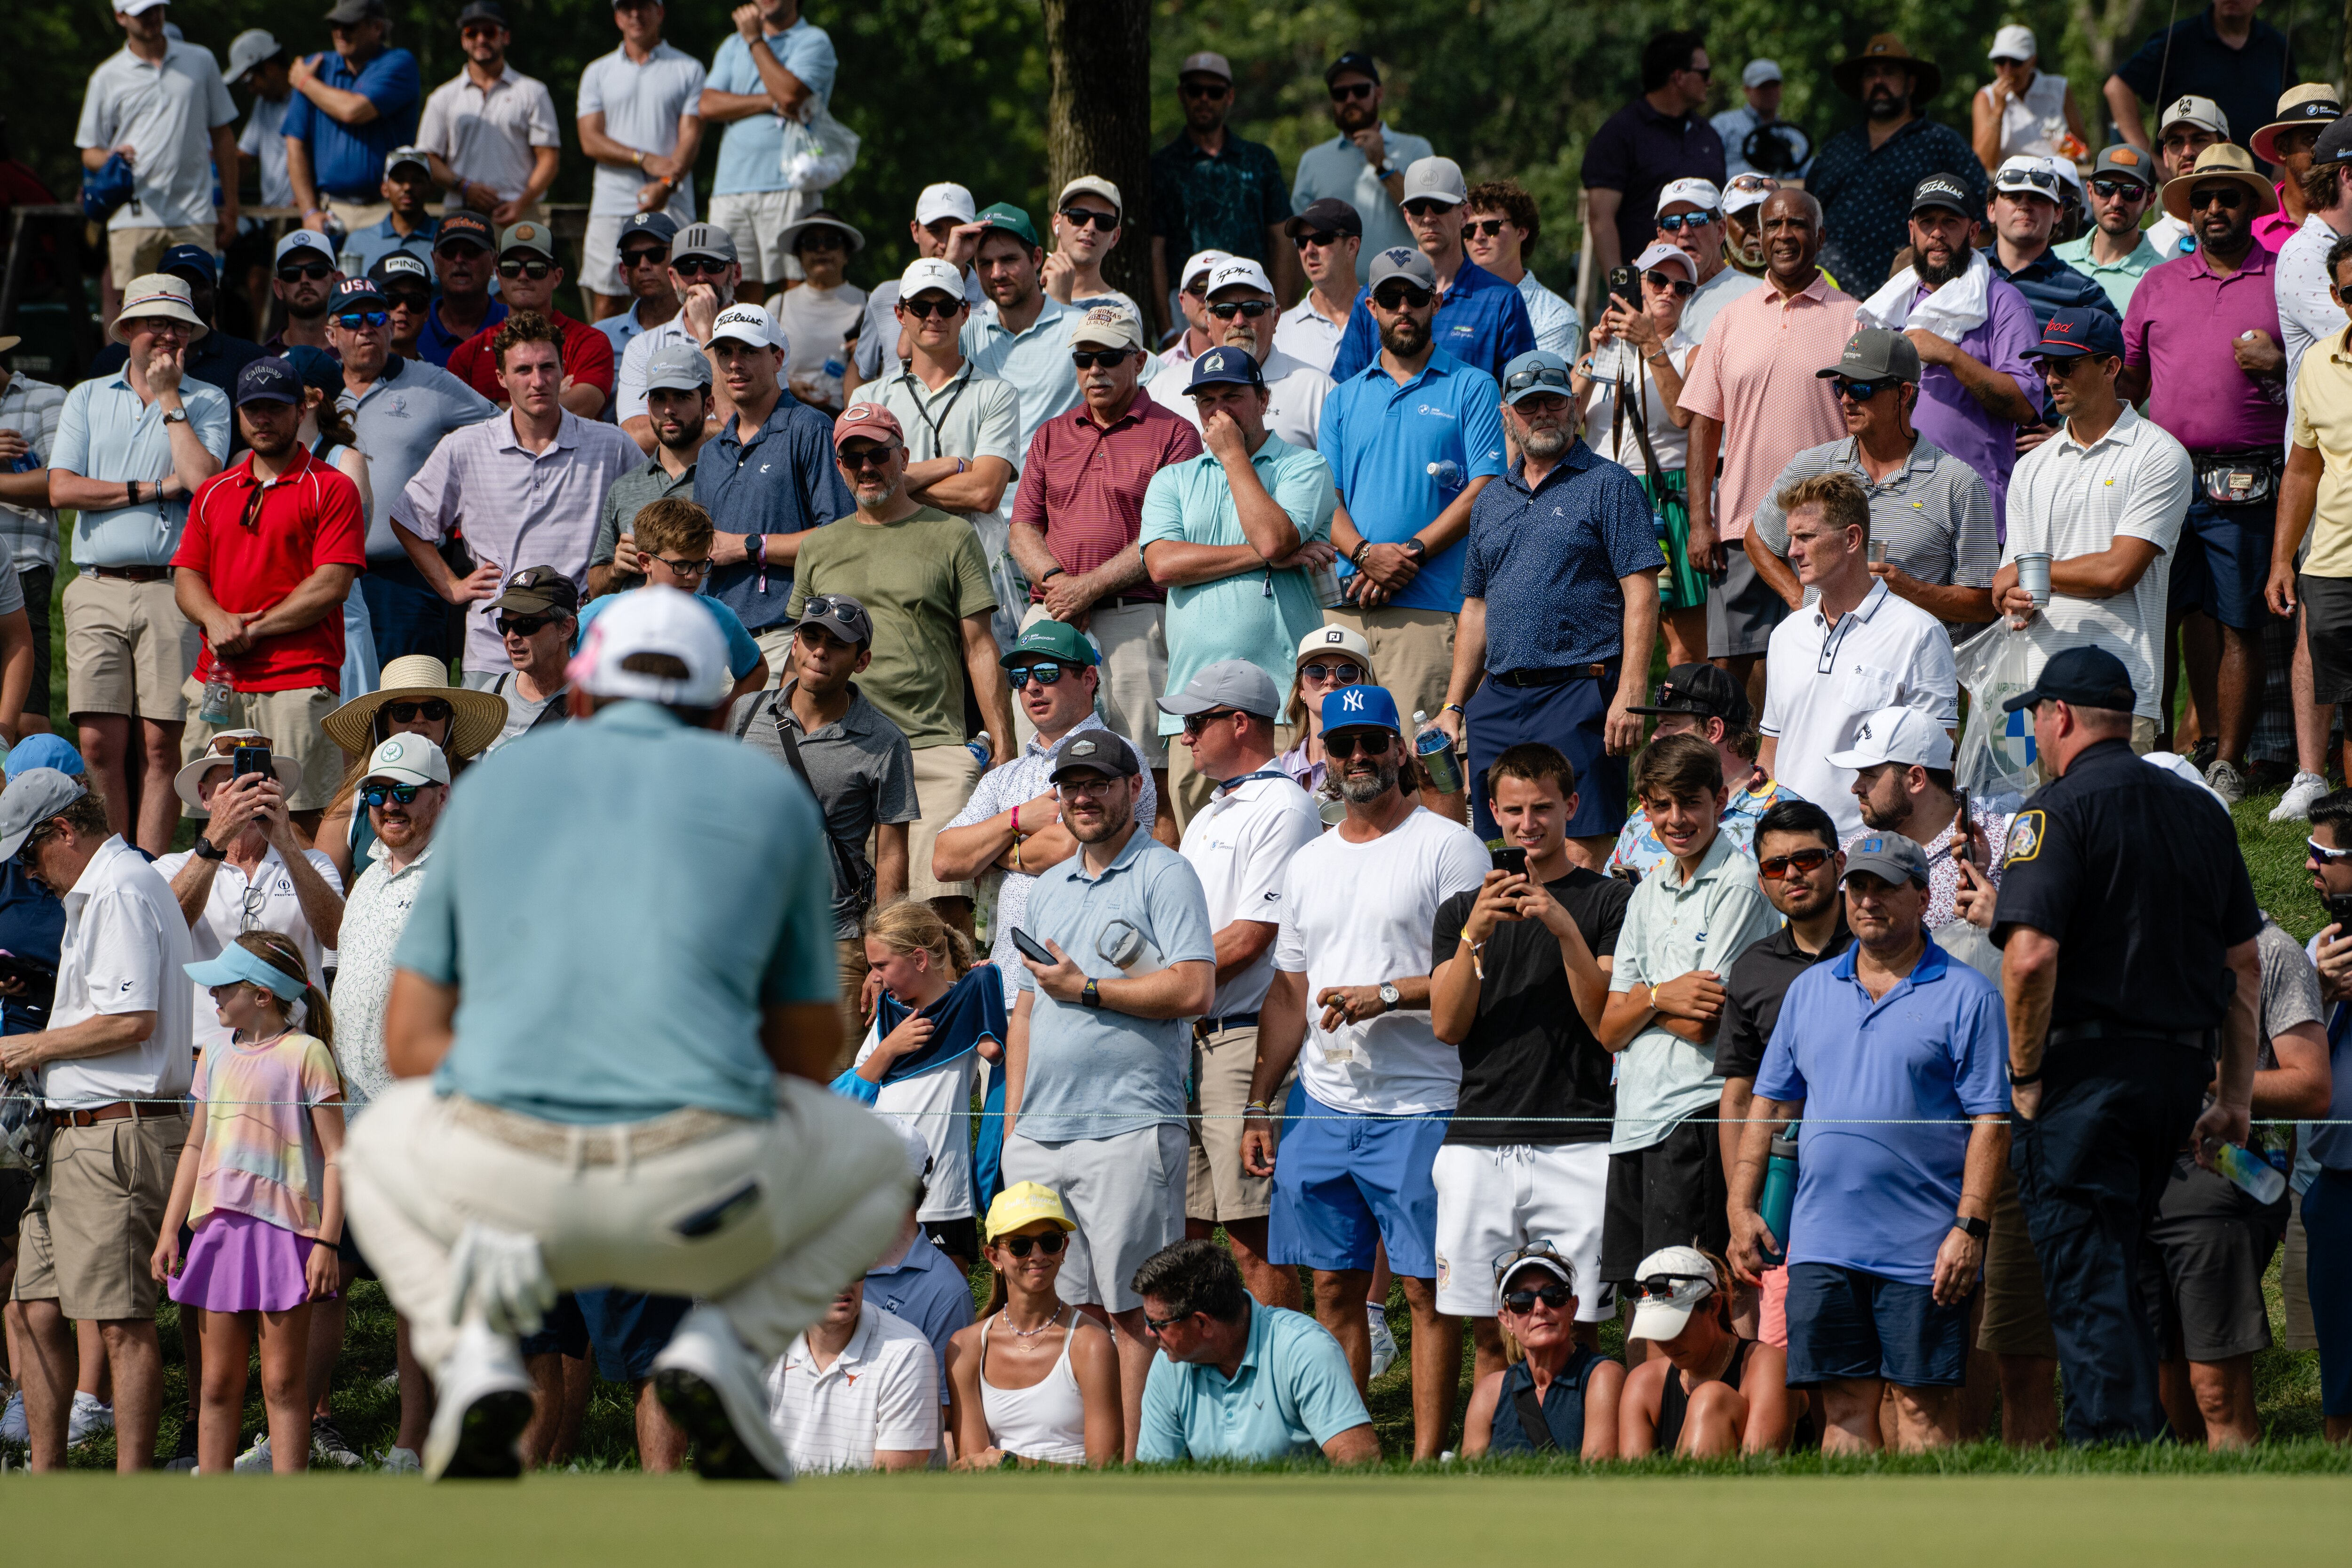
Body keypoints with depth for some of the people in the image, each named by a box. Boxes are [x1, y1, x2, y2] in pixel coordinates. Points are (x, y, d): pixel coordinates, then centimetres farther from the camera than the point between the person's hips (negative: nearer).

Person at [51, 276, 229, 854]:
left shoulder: (206, 403, 10)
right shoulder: (88, 399, 15)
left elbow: (203, 480, -8)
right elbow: (62, 489, 3)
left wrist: (168, 398, -2)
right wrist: (153, 490, -4)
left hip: (171, 590, -2)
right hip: (98, 588, 2)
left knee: (160, 743, -6)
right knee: (100, 742, -4)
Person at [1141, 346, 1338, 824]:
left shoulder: (1303, 467, 8)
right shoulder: (1173, 481, 18)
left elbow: (1274, 538, -11)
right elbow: (1163, 564, 0)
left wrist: (1234, 456, -1)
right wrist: (1263, 557, -5)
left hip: (1280, 693, -3)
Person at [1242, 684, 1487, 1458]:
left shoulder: (1448, 848, -2)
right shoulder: (1309, 864, 17)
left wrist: (1387, 995, -19)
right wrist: (1257, 1106, 15)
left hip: (1418, 1107, -6)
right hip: (1323, 1103, 6)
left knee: (1427, 1286, -4)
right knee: (1334, 1285, 7)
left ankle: (1427, 1457, -2)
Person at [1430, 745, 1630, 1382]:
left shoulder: (1609, 901, 7)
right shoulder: (1462, 910, 18)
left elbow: (1607, 1021, -2)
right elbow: (1447, 1025, 6)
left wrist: (1566, 931, -14)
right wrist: (1474, 937, -8)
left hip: (1576, 1140, -3)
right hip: (1479, 1143, 3)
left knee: (1575, 1331, -7)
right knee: (1490, 1333, 1)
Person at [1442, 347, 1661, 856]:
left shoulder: (1608, 486, -1)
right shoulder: (1492, 500, 19)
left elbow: (1641, 596, -8)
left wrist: (1629, 696, -17)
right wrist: (1454, 705, 16)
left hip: (1578, 697, -6)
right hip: (1498, 700, 6)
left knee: (1582, 854, -10)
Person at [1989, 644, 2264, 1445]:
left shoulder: (2058, 809, -8)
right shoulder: (2199, 810, 14)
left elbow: (2031, 958, -20)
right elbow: (2245, 967, 15)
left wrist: (2024, 1073, -9)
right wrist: (2234, 1095, 18)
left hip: (2086, 1067, -7)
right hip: (2179, 1067, 7)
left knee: (2087, 1285, -5)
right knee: (2115, 1272, 17)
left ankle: (2115, 1438, -12)